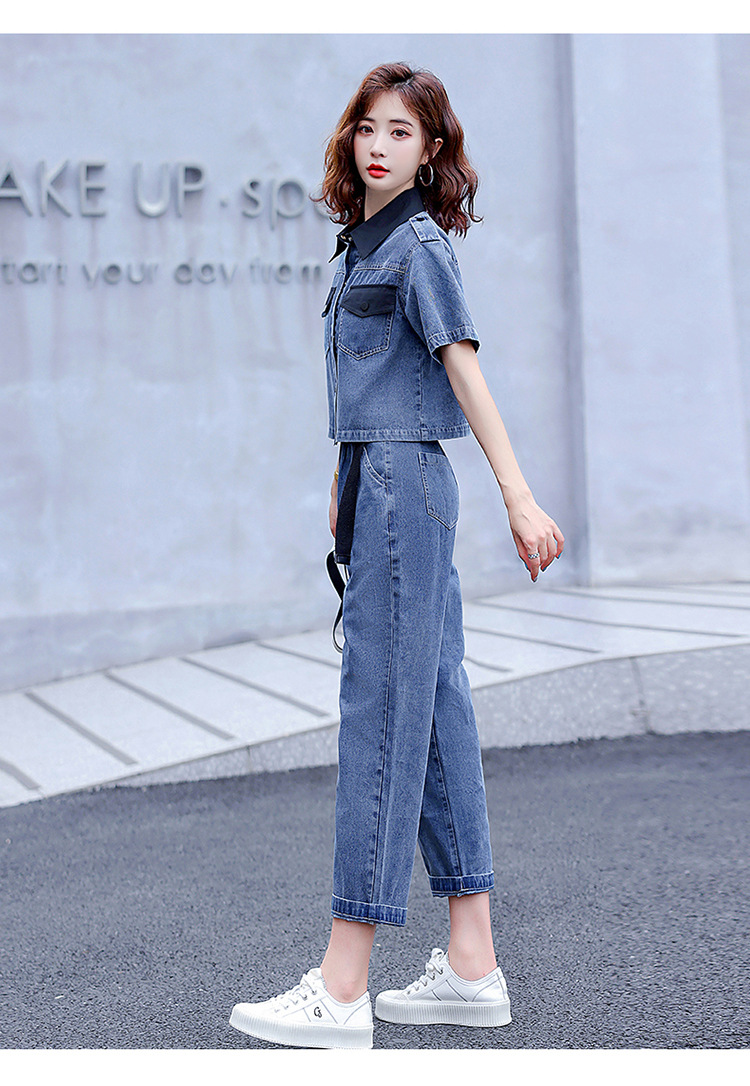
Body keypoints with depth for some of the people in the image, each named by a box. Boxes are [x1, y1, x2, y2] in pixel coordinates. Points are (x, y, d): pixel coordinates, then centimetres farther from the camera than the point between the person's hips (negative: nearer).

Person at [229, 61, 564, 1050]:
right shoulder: (362, 242, 19)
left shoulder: (418, 244, -7)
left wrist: (519, 497, -21)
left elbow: (464, 368, -16)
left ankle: (341, 991, -5)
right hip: (379, 483, 10)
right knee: (436, 710, 7)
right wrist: (344, 490, 26)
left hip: (403, 484, -10)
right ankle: (472, 968, 13)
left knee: (382, 713, -9)